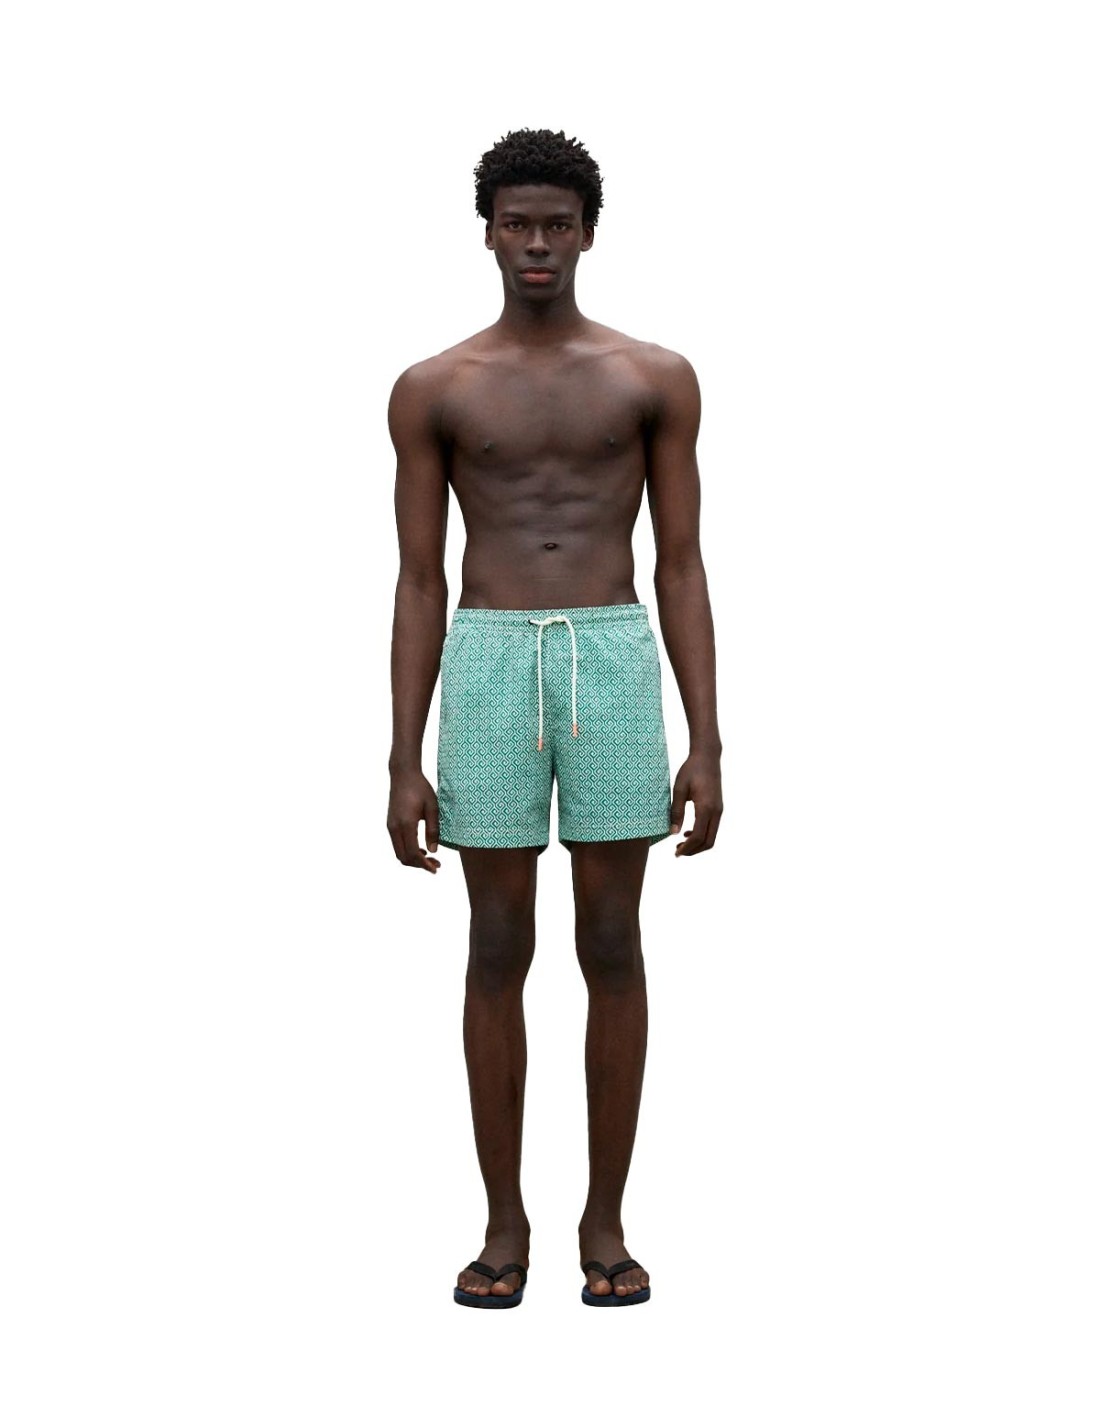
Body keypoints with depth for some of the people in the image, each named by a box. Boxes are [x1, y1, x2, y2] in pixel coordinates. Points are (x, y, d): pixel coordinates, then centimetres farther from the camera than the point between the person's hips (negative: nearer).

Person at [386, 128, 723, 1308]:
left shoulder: (656, 378, 6)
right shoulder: (431, 389, 7)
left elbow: (681, 569, 5)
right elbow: (417, 582, 6)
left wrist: (707, 747, -2)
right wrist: (403, 762, 0)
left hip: (615, 663, 0)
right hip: (487, 669, 0)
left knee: (612, 947, 2)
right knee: (498, 952, 3)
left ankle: (605, 1221, 14)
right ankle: (505, 1223, 15)